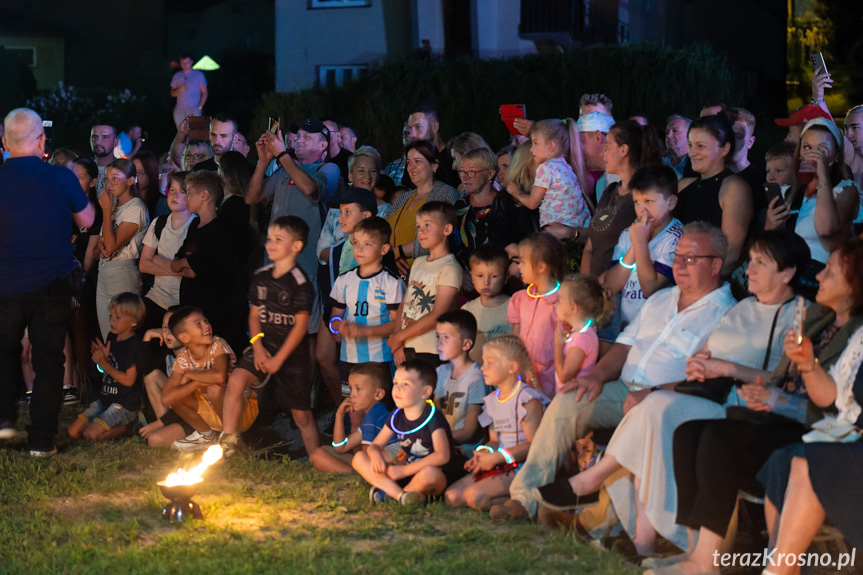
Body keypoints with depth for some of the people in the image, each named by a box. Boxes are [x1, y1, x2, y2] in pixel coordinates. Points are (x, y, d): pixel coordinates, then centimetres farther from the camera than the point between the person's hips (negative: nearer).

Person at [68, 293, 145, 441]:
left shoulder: (134, 344, -17)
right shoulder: (112, 338, 9)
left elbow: (129, 380, -19)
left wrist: (104, 364, -18)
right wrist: (100, 355, -5)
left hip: (126, 404, -9)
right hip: (105, 399, 9)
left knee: (91, 434, -21)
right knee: (73, 431, 4)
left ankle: (128, 425, 0)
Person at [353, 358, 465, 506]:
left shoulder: (433, 417, -15)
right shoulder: (397, 416, 5)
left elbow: (442, 456, -27)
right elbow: (375, 445, 12)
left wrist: (404, 470, -26)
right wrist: (376, 455, -16)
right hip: (407, 475, 7)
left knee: (429, 474, -43)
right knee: (359, 459, -5)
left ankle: (388, 493, -14)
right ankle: (400, 495, -24)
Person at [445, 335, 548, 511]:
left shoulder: (527, 399, -11)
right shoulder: (492, 400, 17)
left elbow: (534, 444, -18)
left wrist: (497, 457, -18)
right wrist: (484, 452, -4)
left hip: (521, 466, -9)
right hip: (500, 466, 9)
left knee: (474, 495, -27)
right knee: (452, 496, -3)